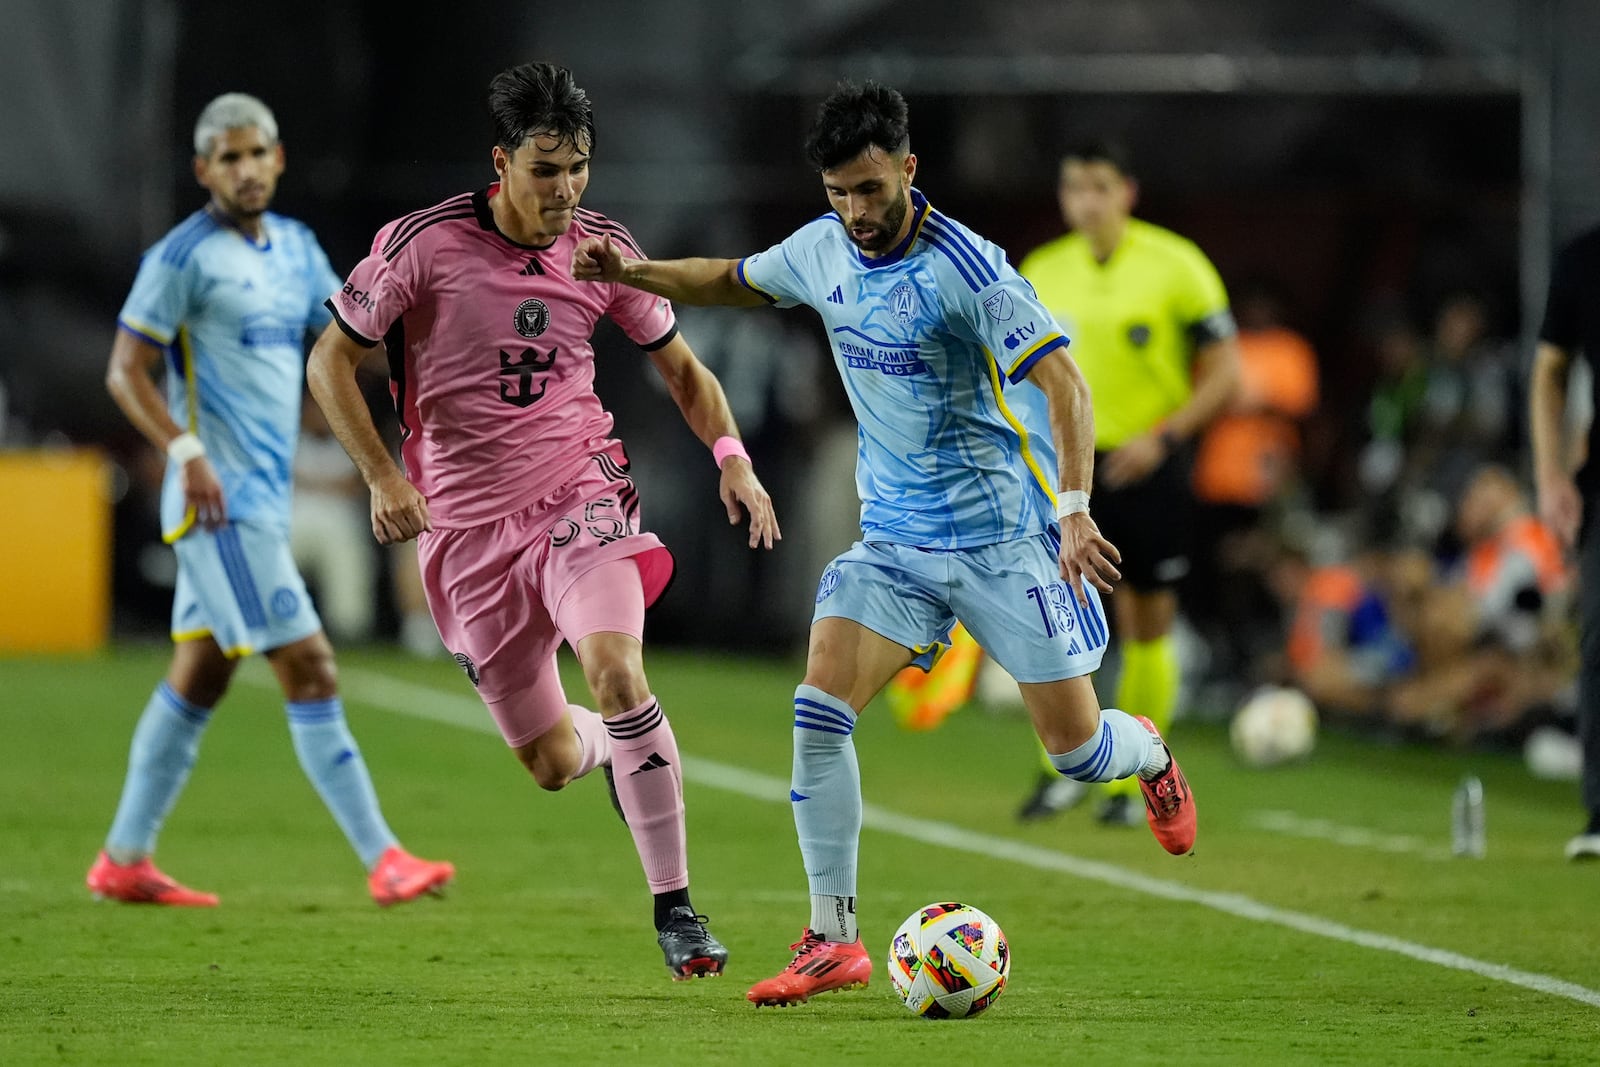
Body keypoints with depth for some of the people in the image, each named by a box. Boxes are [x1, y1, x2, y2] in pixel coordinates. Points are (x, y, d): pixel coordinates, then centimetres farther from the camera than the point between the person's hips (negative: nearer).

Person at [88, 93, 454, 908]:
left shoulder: (295, 247, 14)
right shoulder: (183, 255, -9)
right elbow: (125, 371, -11)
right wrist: (185, 452, -22)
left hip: (265, 496, 9)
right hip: (219, 498, -9)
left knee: (200, 675, 12)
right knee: (309, 671, -11)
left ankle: (124, 860, 19)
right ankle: (383, 861, -11)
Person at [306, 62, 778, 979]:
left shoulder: (604, 248, -1)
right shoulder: (423, 245, -10)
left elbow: (681, 368, 12)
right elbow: (332, 361, -2)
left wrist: (733, 455, -5)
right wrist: (384, 478, -12)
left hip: (579, 494, 0)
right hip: (468, 528, 0)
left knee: (616, 670, -29)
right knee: (553, 763, 4)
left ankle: (676, 909, -20)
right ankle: (616, 750, 45)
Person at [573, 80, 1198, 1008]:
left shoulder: (966, 269, -20)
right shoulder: (823, 252, 0)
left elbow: (1062, 382, -24)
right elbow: (736, 281, 21)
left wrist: (1074, 507, -37)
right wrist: (635, 272, 5)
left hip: (1003, 535, -5)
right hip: (894, 539, 5)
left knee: (1076, 748, 0)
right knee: (820, 709, -13)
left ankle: (1149, 756, 39)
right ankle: (834, 941, -7)